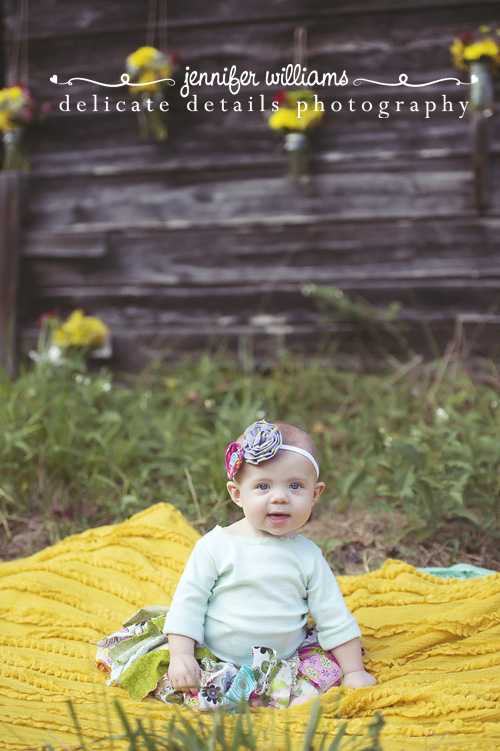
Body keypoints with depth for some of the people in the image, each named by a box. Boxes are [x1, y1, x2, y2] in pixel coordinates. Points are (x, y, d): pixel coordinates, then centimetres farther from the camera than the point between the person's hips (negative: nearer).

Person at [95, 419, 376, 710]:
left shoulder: (308, 556, 2)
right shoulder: (217, 545, -4)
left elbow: (334, 617, 7)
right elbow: (188, 602, -3)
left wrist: (354, 671, 4)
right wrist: (181, 655, -13)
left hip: (285, 664, 2)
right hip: (213, 661, -1)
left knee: (327, 666, -20)